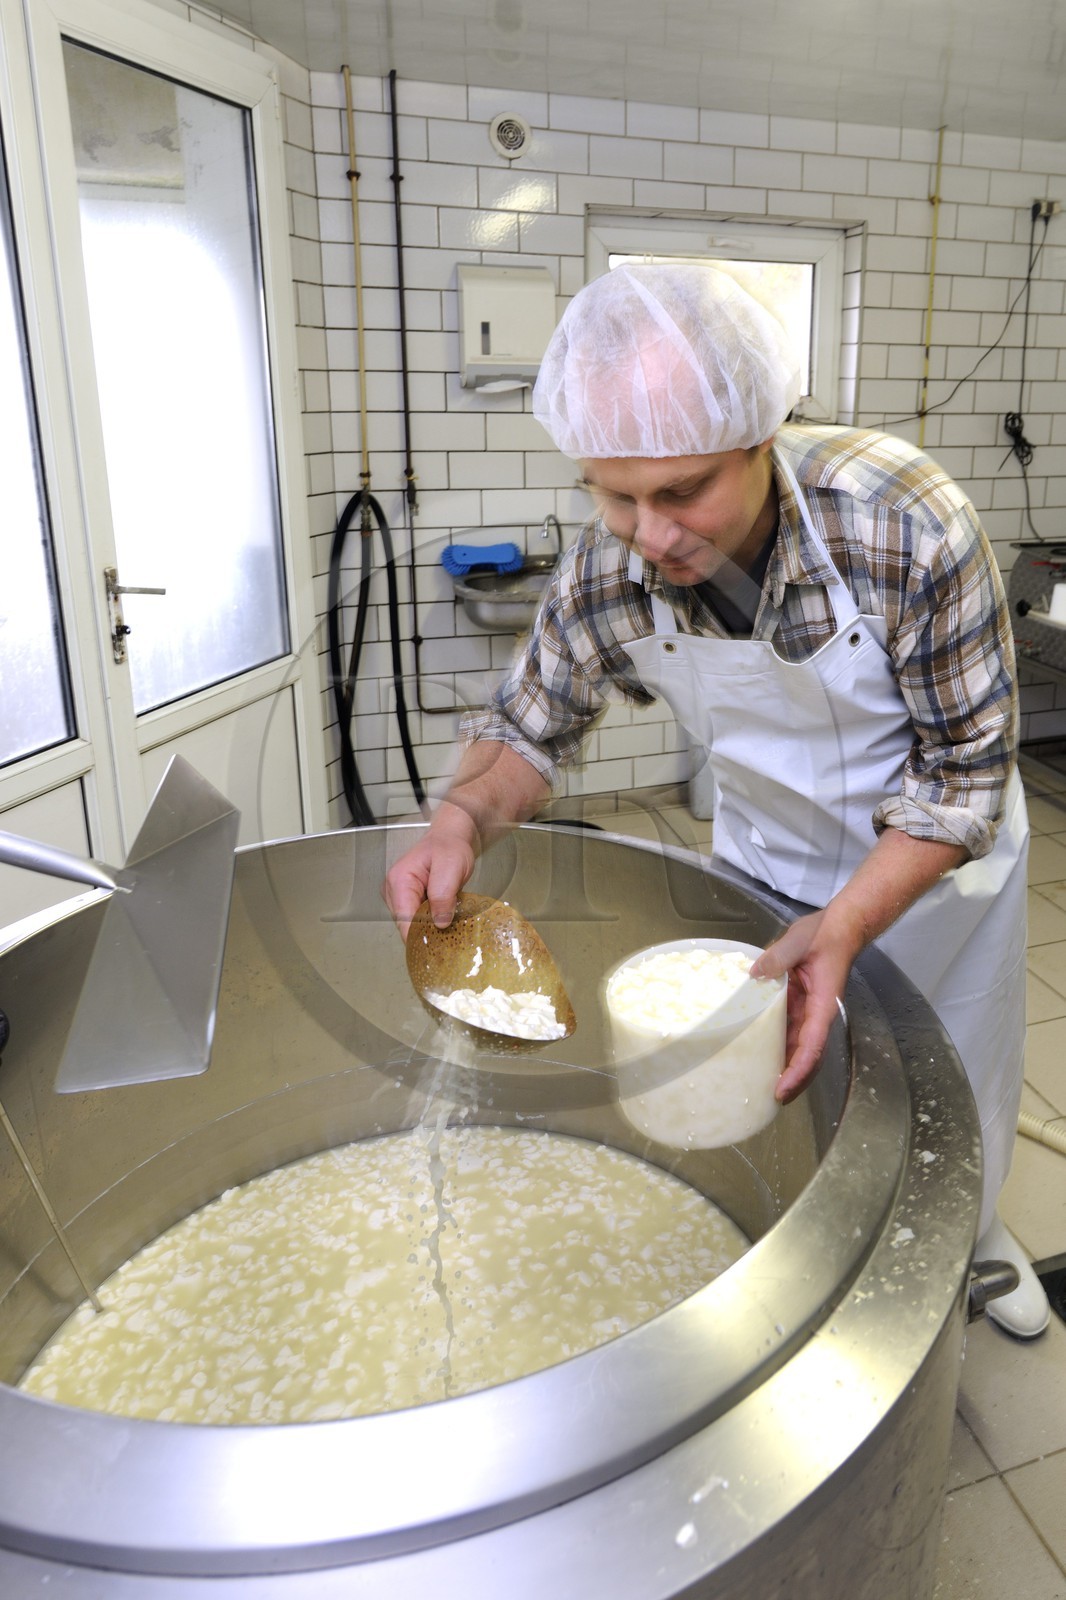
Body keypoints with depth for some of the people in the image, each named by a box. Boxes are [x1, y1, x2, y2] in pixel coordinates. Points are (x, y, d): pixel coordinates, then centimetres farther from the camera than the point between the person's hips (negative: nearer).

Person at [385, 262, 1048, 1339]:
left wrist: (844, 926, -39)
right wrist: (463, 819, -31)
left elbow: (965, 769, -26)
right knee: (769, 1074, 16)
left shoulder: (911, 525, -36)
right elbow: (531, 724, -9)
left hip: (936, 855, -1)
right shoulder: (605, 574, -26)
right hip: (768, 856, 2)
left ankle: (974, 1235, 54)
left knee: (957, 1083, 20)